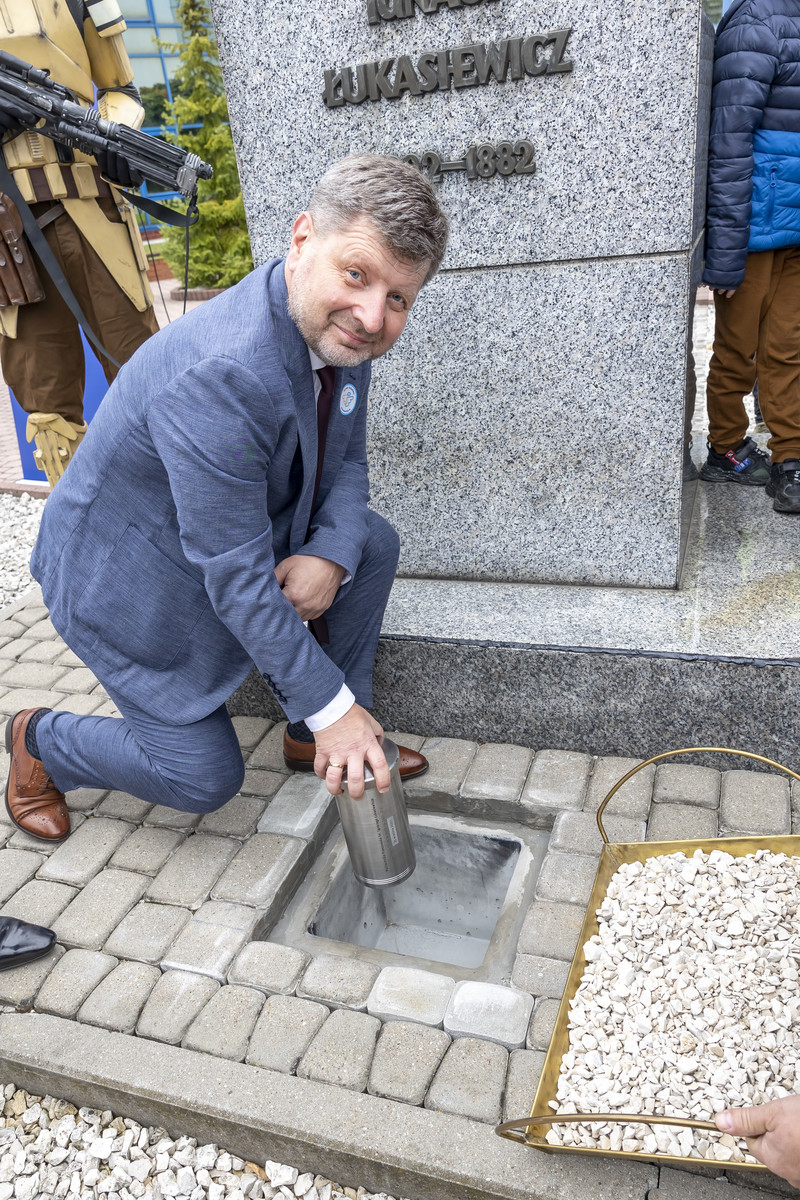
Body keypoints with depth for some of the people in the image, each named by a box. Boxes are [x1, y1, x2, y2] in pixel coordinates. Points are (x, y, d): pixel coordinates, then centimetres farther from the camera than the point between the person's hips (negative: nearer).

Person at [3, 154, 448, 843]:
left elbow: (346, 461, 1)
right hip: (132, 578, -7)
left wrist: (330, 556, -21)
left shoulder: (339, 328, -11)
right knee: (205, 779, -1)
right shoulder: (217, 376, -38)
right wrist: (330, 706, -25)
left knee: (371, 543, -4)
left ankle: (310, 738, 11)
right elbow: (237, 578, -33)